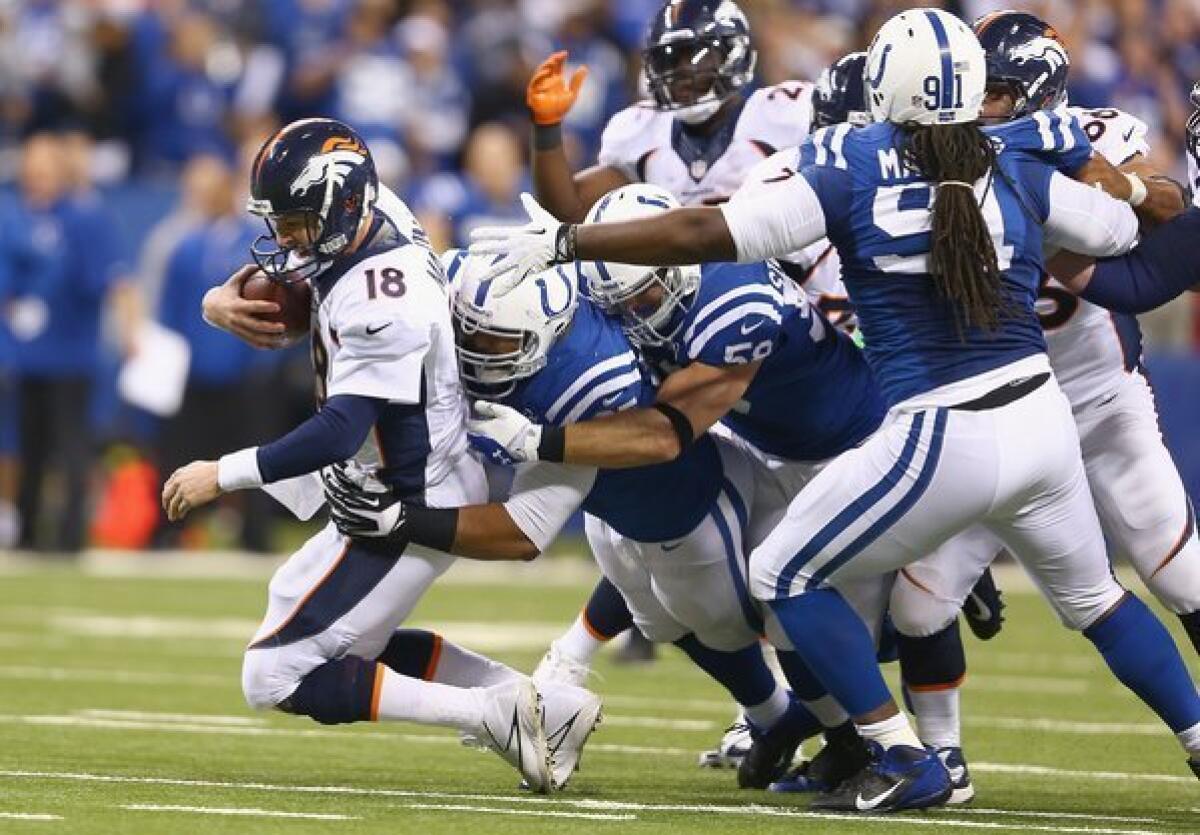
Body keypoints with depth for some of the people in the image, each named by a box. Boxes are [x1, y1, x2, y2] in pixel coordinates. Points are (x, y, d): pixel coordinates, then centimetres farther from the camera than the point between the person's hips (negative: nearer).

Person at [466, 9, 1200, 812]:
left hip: (942, 441, -5)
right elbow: (1121, 229, 21)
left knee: (786, 575, 12)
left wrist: (561, 243, -5)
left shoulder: (852, 169, -5)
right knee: (1092, 594, 28)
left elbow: (708, 234, -11)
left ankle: (904, 760, 8)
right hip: (1043, 419, 5)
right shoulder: (1018, 173, 5)